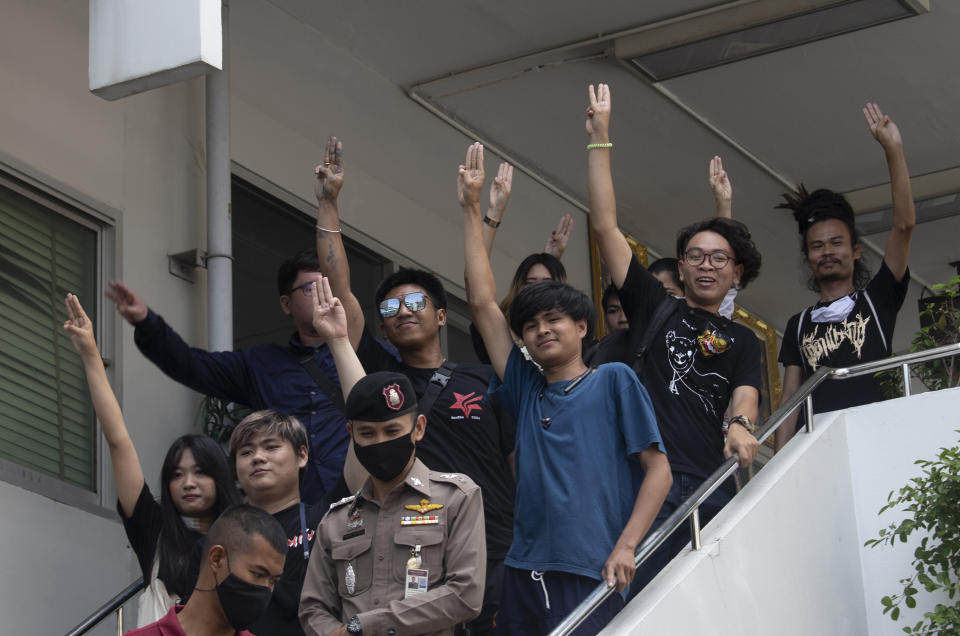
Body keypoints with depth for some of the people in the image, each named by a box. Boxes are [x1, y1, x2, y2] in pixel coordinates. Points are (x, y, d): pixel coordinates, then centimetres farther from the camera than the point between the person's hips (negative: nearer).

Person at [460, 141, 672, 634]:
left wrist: (625, 546, -12)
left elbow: (658, 469, 2)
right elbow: (483, 304, 17)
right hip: (525, 575, 5)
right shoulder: (528, 390, 17)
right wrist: (471, 209, 18)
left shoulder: (614, 381, 7)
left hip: (592, 575, -4)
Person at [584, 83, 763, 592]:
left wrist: (739, 426, -24)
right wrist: (600, 138, 12)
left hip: (710, 484, 1)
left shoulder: (742, 341, 21)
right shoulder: (656, 307, 20)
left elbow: (745, 395, 2)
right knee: (638, 601, -13)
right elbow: (605, 226, 15)